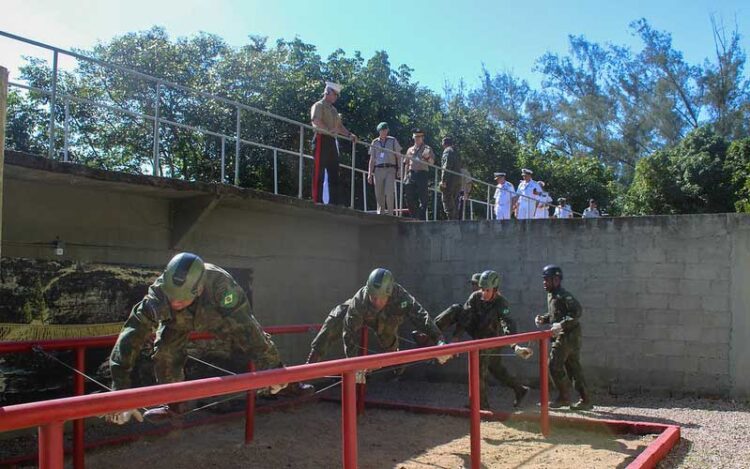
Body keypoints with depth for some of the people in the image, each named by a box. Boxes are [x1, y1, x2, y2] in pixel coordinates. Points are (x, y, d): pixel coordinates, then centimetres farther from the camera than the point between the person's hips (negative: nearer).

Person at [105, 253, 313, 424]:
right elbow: (130, 337, -43)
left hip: (221, 313, -1)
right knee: (165, 352, -19)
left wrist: (272, 369, -34)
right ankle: (174, 404, 6)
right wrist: (119, 390, -47)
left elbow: (246, 328, -40)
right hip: (179, 322, 1)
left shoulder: (220, 285, -46)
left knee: (258, 341, -1)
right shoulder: (158, 294, -44)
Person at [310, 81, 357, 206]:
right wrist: (328, 130, -31)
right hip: (322, 139, -9)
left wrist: (349, 134, 9)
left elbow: (339, 126, 25)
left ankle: (336, 201, 7)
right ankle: (317, 200, -11)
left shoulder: (333, 109, 24)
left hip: (332, 141, 9)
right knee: (319, 172, -10)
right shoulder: (319, 105, -2)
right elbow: (315, 120, -21)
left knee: (334, 172, 6)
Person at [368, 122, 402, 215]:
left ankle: (390, 213, -10)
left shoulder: (393, 141, 10)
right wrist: (369, 173, 9)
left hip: (390, 169, -2)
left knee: (389, 192, -17)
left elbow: (398, 156, 10)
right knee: (379, 194, -1)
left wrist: (399, 169, -1)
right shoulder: (374, 143, 14)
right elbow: (372, 159, 16)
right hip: (378, 170, 2)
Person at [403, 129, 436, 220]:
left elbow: (432, 162, 1)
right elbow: (406, 164, 22)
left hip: (422, 174, -4)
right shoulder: (410, 149, 21)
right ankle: (413, 218, 10)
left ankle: (421, 218, -5)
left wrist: (428, 157, -20)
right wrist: (405, 176, 12)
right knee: (410, 198, 1)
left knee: (422, 198, -6)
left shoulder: (427, 149, 9)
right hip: (411, 174, 4)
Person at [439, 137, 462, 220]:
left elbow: (447, 166, -15)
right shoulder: (456, 152, 23)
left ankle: (451, 219, -16)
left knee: (447, 201, -9)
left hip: (450, 180, -9)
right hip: (458, 180, 9)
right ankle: (455, 219, 12)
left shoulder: (447, 151, -4)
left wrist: (443, 180, -18)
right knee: (453, 201, 14)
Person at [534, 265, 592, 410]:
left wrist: (562, 324, -29)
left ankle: (564, 397, 6)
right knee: (573, 367, 11)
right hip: (562, 335, 10)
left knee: (555, 365, -6)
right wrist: (543, 319, 8)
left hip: (567, 335, -10)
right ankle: (585, 400, 16)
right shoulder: (551, 295, 14)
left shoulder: (563, 295, -16)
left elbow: (577, 311, -26)